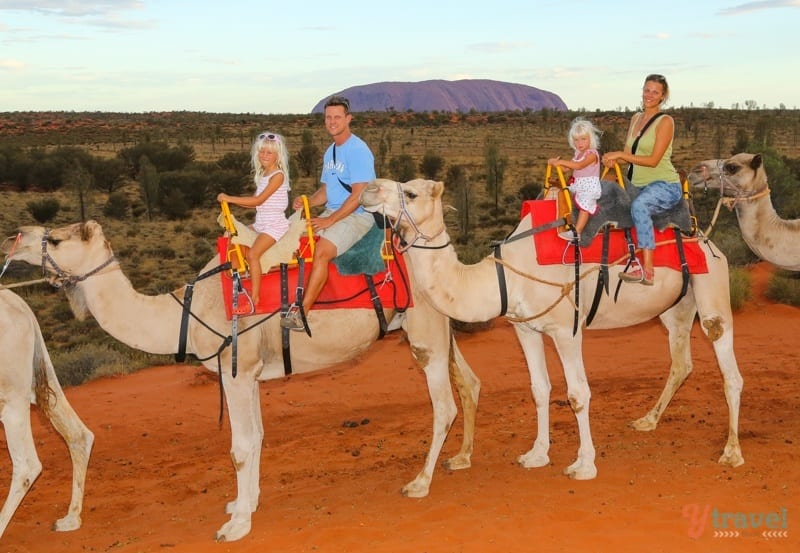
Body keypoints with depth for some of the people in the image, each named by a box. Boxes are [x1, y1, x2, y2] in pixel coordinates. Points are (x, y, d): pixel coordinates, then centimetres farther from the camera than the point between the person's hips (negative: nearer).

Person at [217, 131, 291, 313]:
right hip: (260, 223, 10)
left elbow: (258, 200, -20)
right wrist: (230, 200, 1)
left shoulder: (278, 175, -14)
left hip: (275, 225, -10)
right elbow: (255, 202, 13)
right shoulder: (262, 175, 14)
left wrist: (229, 198, -18)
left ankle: (255, 298, -19)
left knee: (253, 254, -24)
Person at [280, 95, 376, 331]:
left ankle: (302, 312, -28)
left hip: (358, 215, -9)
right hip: (332, 212, 9)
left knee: (322, 250, -29)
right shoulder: (330, 152, 16)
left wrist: (330, 220, -19)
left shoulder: (357, 150, -13)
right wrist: (307, 202, 0)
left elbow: (358, 195, -19)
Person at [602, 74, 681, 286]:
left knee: (639, 205, -38)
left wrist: (621, 155, -14)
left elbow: (653, 160, -15)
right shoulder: (636, 118, 14)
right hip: (637, 185, 8)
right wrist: (613, 158, -7)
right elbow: (628, 153, 15)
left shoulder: (665, 122, -7)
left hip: (664, 185, -8)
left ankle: (647, 270, -42)